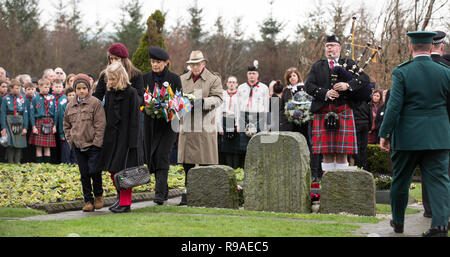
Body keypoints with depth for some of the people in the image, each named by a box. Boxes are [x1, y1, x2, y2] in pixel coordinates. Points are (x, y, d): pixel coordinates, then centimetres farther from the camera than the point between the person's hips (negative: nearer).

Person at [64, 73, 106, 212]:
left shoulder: (95, 103, -5)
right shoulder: (70, 106, 9)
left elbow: (100, 125, -7)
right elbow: (66, 125, 21)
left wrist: (97, 143, -12)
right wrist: (70, 140, 9)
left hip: (93, 145, -4)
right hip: (78, 146, 4)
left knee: (94, 171, -11)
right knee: (84, 174, 7)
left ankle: (98, 195, 13)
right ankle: (88, 200, 14)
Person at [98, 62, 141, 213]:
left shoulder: (131, 93, -9)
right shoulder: (109, 93, 10)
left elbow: (134, 118, -12)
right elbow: (107, 116, 15)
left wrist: (132, 141, -16)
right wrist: (105, 136, 10)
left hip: (125, 137, -7)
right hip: (111, 137, 7)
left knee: (123, 169, -6)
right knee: (113, 171, 11)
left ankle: (125, 203, -1)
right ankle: (121, 199, 25)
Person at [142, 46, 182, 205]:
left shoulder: (174, 78, 0)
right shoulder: (146, 78, 8)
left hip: (168, 122, -4)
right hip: (151, 122, 4)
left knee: (162, 155, -14)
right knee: (152, 157, 5)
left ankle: (160, 193, -17)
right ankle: (164, 189, 22)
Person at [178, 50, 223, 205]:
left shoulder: (214, 79, 3)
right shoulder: (182, 79, 16)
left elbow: (218, 99, -5)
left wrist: (204, 101, -22)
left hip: (205, 127, -3)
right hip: (186, 127, 4)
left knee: (206, 163, -1)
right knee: (187, 163, 5)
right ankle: (187, 195, 13)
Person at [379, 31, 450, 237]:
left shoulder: (401, 73, -8)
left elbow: (394, 106, -12)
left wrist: (384, 133, -7)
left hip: (407, 137, -1)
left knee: (400, 180, 13)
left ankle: (398, 222, 26)